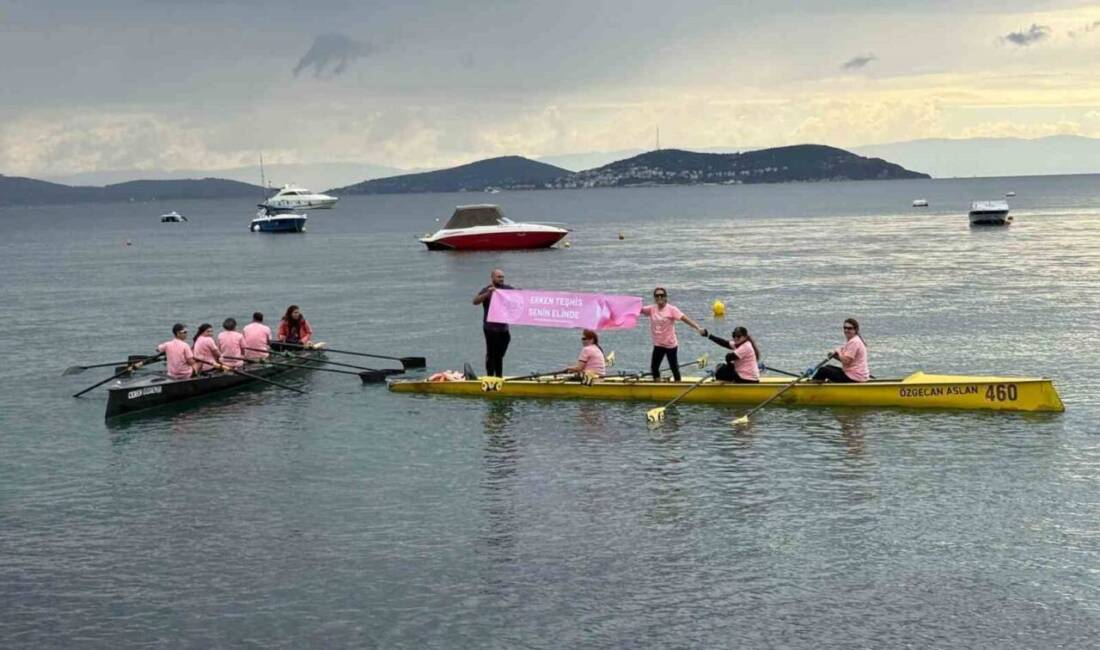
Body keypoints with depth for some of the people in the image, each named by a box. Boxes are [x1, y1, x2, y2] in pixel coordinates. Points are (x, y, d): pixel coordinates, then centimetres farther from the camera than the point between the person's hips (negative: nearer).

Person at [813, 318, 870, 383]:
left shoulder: (854, 342, -19)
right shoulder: (853, 340, 15)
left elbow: (846, 361, -24)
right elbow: (847, 359, 16)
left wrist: (838, 352, -7)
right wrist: (835, 356, 2)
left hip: (854, 377, -11)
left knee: (823, 370, -6)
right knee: (828, 367, 25)